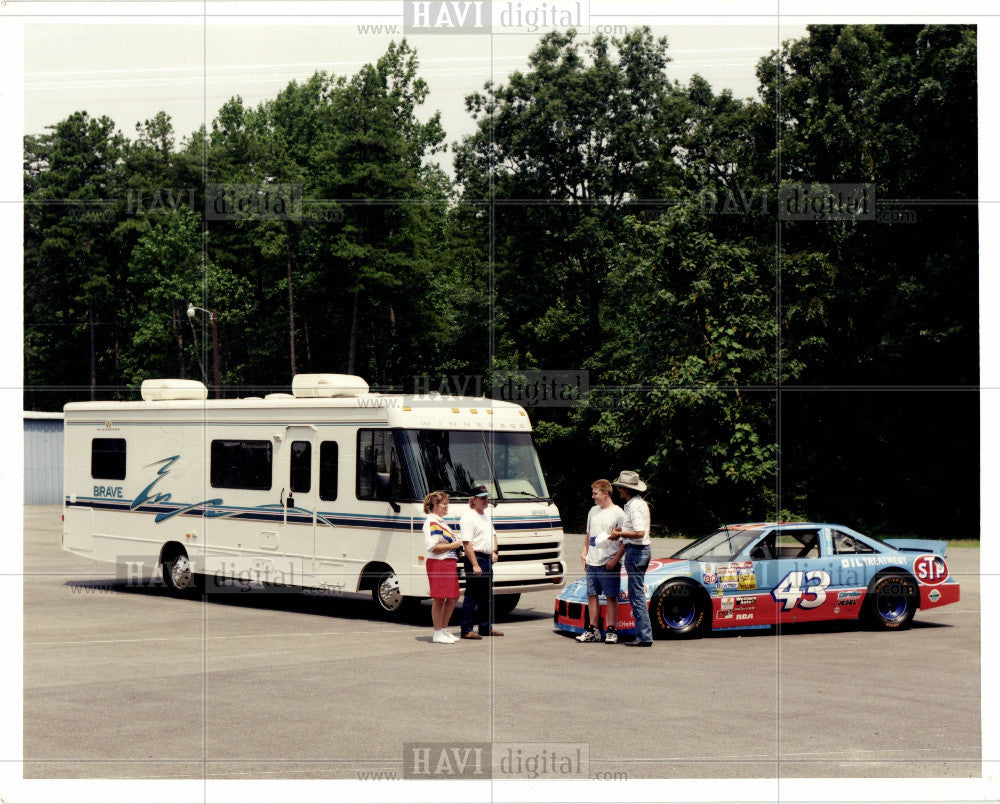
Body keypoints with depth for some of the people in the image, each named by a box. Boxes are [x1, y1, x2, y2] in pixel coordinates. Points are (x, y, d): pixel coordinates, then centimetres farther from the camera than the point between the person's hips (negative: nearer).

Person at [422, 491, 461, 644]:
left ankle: (444, 630, 21)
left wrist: (457, 543, 15)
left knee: (453, 597, 12)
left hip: (449, 563, 10)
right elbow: (432, 546, -20)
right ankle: (438, 633, 0)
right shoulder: (431, 523, -11)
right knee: (439, 599, -6)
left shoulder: (441, 522, 21)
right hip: (438, 563, -10)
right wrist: (452, 546, -14)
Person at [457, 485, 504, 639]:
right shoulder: (468, 517, -13)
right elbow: (467, 543, -19)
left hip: (487, 559, 9)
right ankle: (467, 630, -3)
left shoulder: (486, 516, 16)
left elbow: (493, 534, 31)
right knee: (472, 596, -7)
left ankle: (486, 627, 24)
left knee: (487, 596, 15)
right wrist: (475, 565, -24)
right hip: (475, 558, -9)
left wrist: (494, 552, 14)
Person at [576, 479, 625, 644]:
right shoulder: (593, 511, 15)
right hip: (592, 562, 6)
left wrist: (615, 559, -15)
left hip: (609, 563, -6)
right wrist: (584, 553, 14)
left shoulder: (618, 513, -6)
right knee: (592, 596, 7)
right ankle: (592, 630, 13)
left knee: (611, 597, -2)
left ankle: (611, 631, 3)